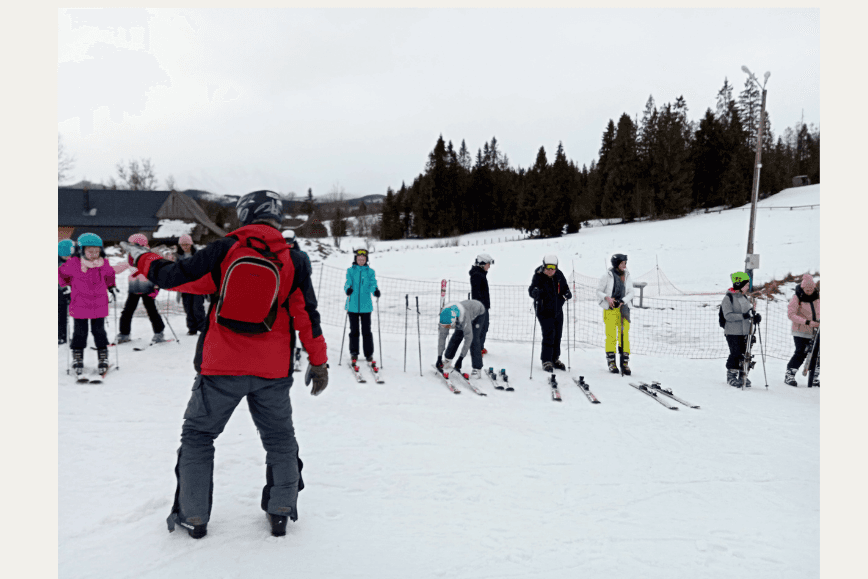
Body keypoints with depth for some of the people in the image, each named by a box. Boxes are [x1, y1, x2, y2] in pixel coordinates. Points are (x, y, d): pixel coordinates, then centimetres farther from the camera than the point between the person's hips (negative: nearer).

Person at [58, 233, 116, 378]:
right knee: (80, 333, 5)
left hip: (99, 305, 2)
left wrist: (110, 286, 12)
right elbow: (62, 273, 5)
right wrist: (68, 286, 5)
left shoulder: (104, 264, -3)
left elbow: (109, 275, 18)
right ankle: (77, 360, 18)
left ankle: (103, 359, 21)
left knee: (99, 332, 11)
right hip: (79, 305, -2)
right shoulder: (73, 263, -12)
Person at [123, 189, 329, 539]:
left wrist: (142, 259, 19)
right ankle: (280, 511, 21)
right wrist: (319, 363, 8)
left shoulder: (223, 250, -6)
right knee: (279, 437, 19)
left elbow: (177, 277, 0)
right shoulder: (292, 261, -2)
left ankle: (193, 515, 21)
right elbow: (307, 316, 0)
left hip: (221, 367, -1)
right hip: (273, 370, 1)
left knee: (198, 434, 17)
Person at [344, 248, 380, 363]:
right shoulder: (350, 270, 5)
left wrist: (375, 290, -28)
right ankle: (354, 353, 19)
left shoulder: (370, 271, 6)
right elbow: (348, 282, -8)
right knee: (354, 330, 8)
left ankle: (369, 354, 11)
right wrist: (348, 289, -31)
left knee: (366, 330, 2)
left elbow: (372, 283, -6)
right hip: (353, 305, 0)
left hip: (366, 305, 0)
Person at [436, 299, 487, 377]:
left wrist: (461, 358, -43)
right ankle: (447, 361, 19)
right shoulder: (445, 318, -29)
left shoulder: (464, 316, -46)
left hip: (478, 313, -6)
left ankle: (477, 369, -16)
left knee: (473, 340, -19)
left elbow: (468, 338, -43)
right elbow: (442, 336, -23)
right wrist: (439, 357, -26)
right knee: (456, 336, 0)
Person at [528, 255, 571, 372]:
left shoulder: (559, 275, 0)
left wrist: (566, 293, -7)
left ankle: (555, 359, 27)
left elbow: (565, 287, 14)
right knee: (548, 335, -13)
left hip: (558, 311, 6)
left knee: (557, 335, 12)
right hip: (544, 311, -5)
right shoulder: (538, 276, -14)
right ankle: (546, 361, -3)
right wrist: (536, 291, -43)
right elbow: (531, 291, -20)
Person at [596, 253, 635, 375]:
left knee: (625, 336, -1)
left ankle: (625, 363, 4)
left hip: (623, 309, 3)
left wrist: (622, 301, -10)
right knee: (611, 336, -6)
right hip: (610, 309, -3)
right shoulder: (608, 276, -2)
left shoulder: (627, 276, 8)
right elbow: (599, 291, 2)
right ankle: (611, 362, 2)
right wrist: (607, 298, -15)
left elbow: (630, 293, 8)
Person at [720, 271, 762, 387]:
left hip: (745, 332, 7)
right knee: (736, 354, -6)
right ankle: (731, 376, 8)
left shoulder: (744, 298, 15)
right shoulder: (728, 298, -8)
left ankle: (742, 376, 17)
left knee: (745, 354, 5)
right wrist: (744, 316, -27)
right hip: (733, 333, -7)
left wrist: (755, 316, -2)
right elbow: (728, 316, -17)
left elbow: (749, 311, 21)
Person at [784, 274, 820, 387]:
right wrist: (807, 322, -23)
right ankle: (789, 376, 1)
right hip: (801, 332, -5)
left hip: (815, 332, 5)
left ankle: (815, 378, 16)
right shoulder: (797, 298, -10)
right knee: (801, 354, -11)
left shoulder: (818, 295, 3)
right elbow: (791, 314, -15)